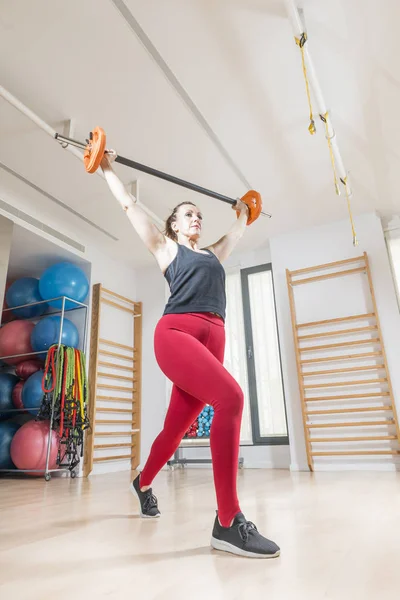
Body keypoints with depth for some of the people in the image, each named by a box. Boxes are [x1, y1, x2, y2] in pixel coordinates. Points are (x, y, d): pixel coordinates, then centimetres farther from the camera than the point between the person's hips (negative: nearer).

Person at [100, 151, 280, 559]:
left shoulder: (214, 254, 28)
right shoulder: (165, 248, 16)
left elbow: (238, 231, 46)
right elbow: (129, 206, 20)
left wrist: (242, 212, 61)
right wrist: (107, 170, 28)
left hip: (213, 340, 6)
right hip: (176, 334, -6)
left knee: (176, 428, 11)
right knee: (230, 398, -29)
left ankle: (143, 482, 39)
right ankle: (227, 523, -24)